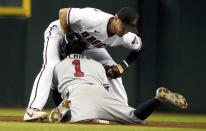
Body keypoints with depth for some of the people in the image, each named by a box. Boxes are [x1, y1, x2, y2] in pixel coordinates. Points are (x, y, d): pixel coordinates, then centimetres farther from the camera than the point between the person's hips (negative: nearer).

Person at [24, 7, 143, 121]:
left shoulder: (126, 38, -26)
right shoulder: (93, 19, -43)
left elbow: (138, 47, -2)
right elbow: (63, 12, -31)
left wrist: (122, 67, -15)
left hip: (89, 44, 6)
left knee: (113, 71, -2)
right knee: (50, 66, -28)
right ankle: (33, 110, -37)